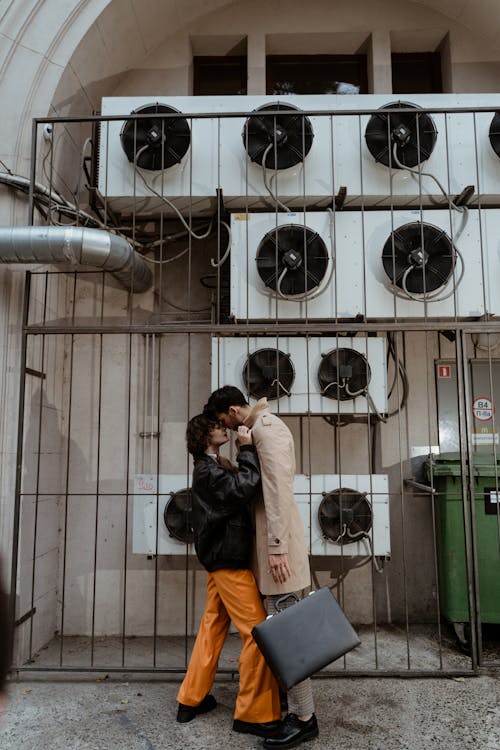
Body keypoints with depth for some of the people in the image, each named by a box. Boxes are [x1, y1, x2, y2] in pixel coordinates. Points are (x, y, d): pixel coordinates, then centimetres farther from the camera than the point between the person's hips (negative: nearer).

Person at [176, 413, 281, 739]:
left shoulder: (216, 466, 16)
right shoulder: (207, 470, -15)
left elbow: (240, 489, 8)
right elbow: (244, 487, -28)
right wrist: (247, 448, -22)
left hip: (220, 558, 10)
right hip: (229, 560, -10)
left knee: (213, 626, 17)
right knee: (257, 632, -5)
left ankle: (191, 699, 28)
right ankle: (254, 714, 5)